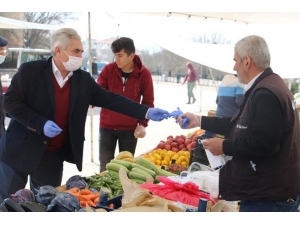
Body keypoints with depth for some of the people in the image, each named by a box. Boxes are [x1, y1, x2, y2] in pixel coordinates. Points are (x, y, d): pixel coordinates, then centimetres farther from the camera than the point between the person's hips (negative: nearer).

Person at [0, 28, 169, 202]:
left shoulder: (83, 79, 1)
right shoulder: (30, 70, -11)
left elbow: (110, 99, -2)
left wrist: (146, 112, -11)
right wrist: (41, 124, -22)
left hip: (53, 156, 3)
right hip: (20, 150, -3)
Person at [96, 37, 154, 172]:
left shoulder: (144, 74, -7)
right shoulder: (108, 69, -6)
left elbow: (148, 101, 0)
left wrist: (142, 124, -9)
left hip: (130, 128, 0)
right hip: (107, 126, 1)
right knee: (105, 167, 6)